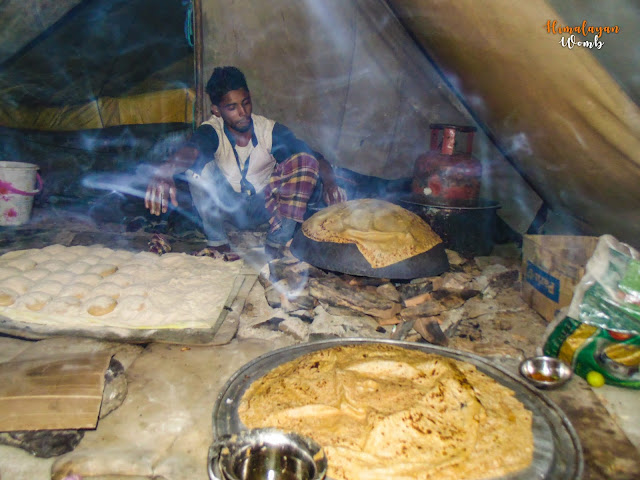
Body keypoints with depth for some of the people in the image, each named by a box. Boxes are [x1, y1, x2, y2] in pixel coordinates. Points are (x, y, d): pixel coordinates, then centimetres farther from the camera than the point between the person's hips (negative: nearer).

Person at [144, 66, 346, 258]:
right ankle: (218, 244, -17)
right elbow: (189, 149, -39)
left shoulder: (271, 130, -11)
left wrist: (330, 183, -38)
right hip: (229, 207, -1)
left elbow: (315, 157, -16)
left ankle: (276, 246, -23)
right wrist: (164, 172, -62)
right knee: (198, 163, -26)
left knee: (304, 161, -21)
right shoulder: (212, 131, -15)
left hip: (265, 207, 1)